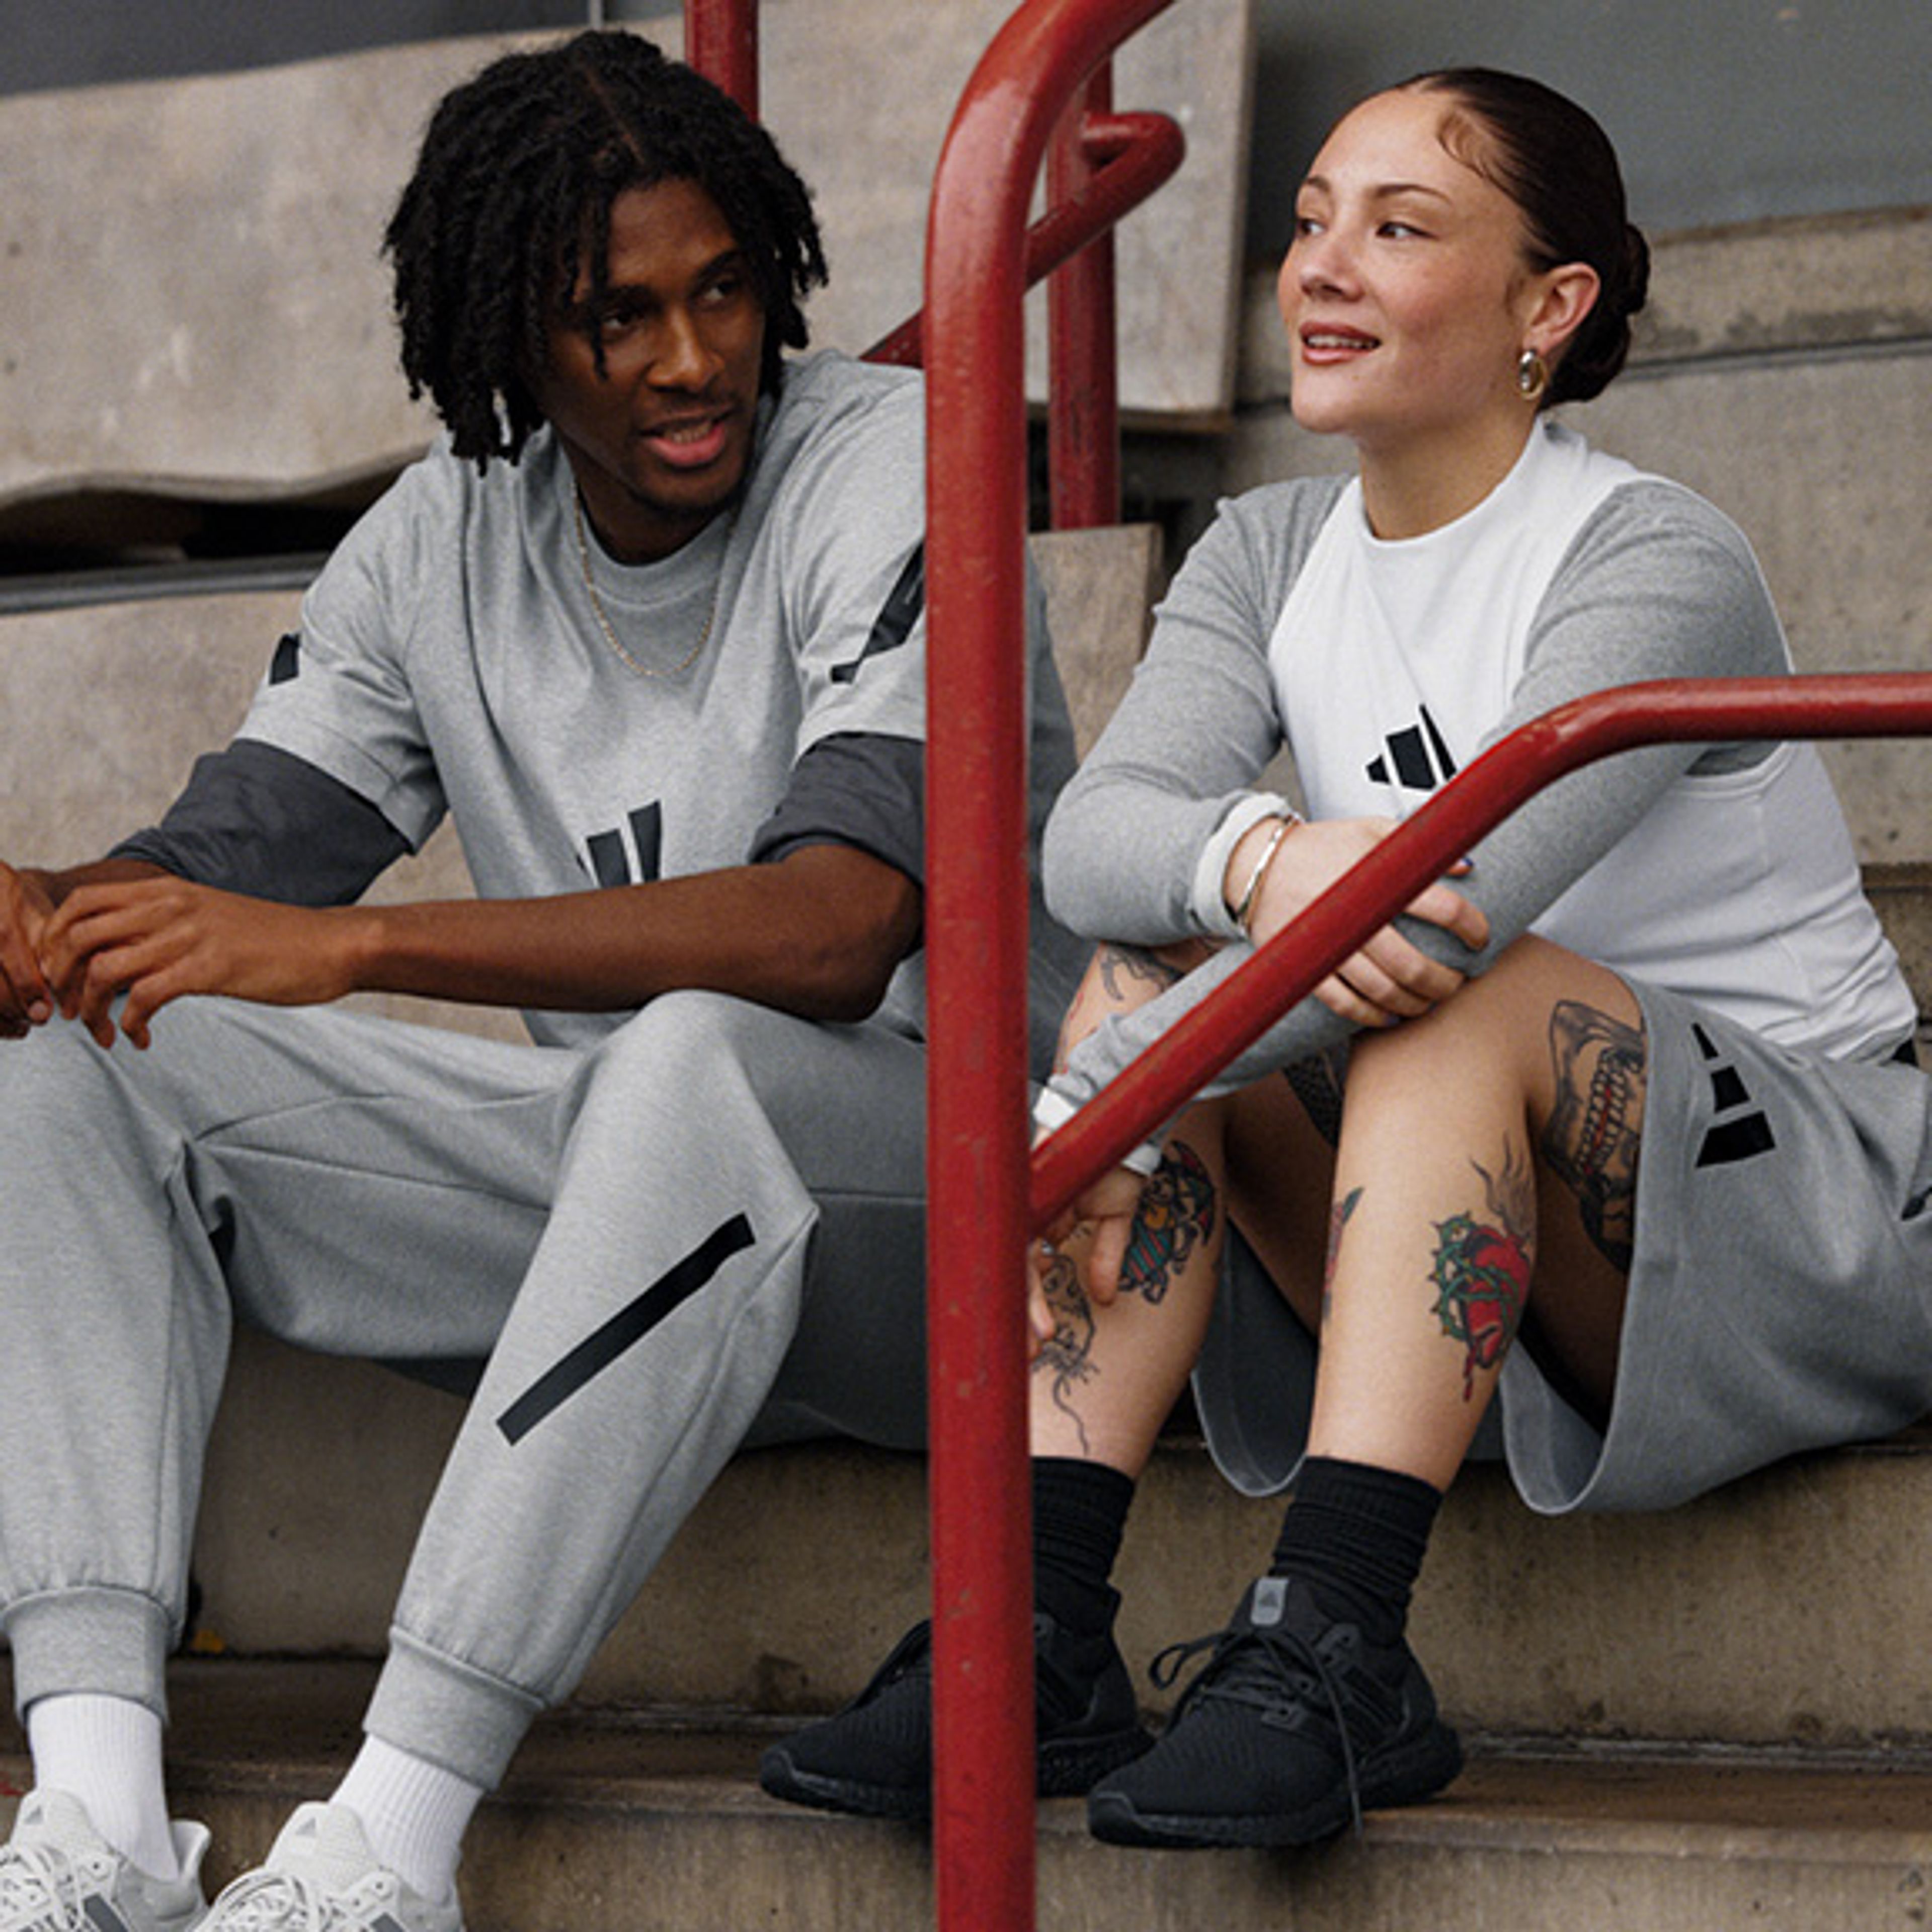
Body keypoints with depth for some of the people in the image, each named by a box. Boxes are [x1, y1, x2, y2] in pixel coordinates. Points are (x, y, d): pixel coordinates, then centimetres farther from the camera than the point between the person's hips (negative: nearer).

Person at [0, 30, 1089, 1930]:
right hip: (617, 1196, 6)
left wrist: (346, 945, -37)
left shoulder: (892, 463, -14)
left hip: (932, 1167, -6)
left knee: (693, 1060, -40)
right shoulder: (446, 530, 6)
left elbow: (836, 932, -29)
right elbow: (233, 855, 5)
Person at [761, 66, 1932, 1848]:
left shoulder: (1661, 566, -15)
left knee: (1451, 987, -31)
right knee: (1160, 959, -15)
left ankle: (1334, 1645, -41)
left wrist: (1065, 1123, -35)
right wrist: (1258, 861, -38)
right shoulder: (1272, 558, 6)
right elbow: (1096, 835, -13)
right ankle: (1038, 1619, -24)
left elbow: (1464, 891, -30)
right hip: (1505, 1304, 6)